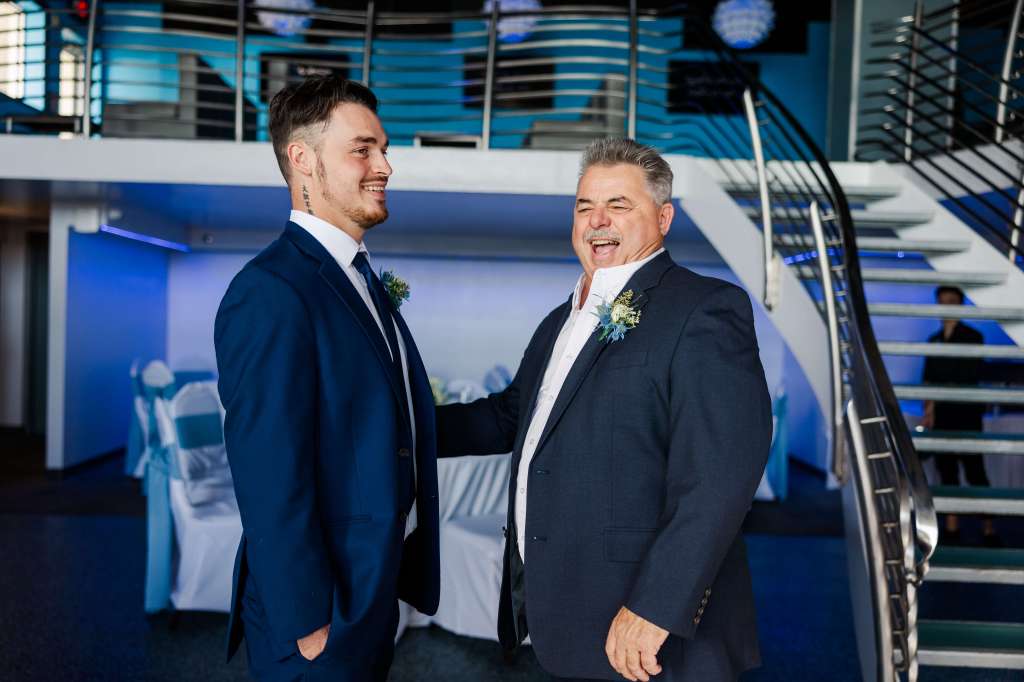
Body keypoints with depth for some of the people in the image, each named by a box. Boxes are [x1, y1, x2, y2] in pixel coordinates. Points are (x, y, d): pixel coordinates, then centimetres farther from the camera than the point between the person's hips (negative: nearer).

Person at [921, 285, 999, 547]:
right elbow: (928, 379, 12)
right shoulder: (934, 339, 14)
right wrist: (928, 410, 3)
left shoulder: (972, 336, -1)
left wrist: (939, 397, -11)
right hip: (941, 415, 5)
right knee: (947, 471, 6)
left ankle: (989, 530, -2)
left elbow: (971, 377, -8)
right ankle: (951, 527, 11)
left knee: (975, 472, -7)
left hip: (966, 414, -5)